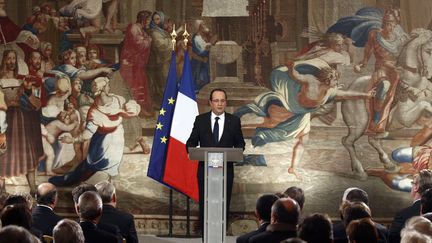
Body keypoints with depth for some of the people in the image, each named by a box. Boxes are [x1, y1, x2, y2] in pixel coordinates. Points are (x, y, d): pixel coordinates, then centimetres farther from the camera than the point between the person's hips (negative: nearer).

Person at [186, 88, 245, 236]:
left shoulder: (234, 121, 4)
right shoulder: (200, 120, 4)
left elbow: (240, 143, 9)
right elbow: (192, 141, 6)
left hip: (226, 170, 0)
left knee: (224, 205, 3)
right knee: (205, 205, 2)